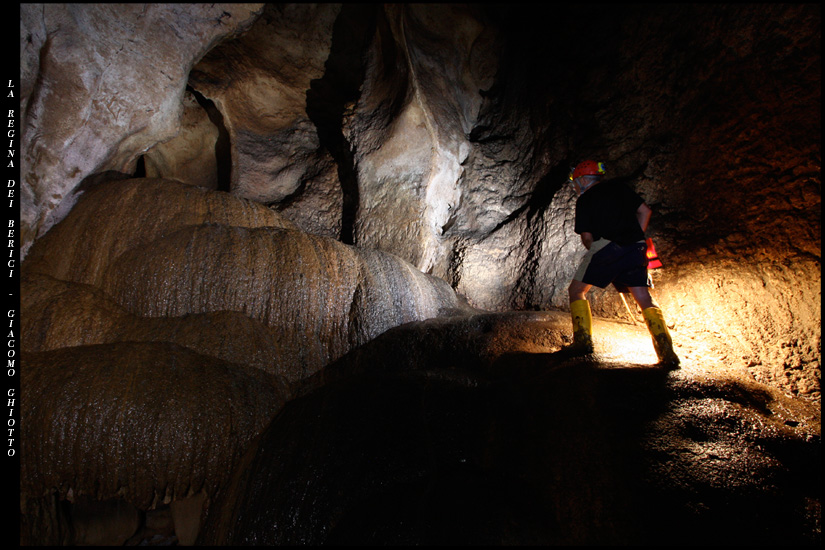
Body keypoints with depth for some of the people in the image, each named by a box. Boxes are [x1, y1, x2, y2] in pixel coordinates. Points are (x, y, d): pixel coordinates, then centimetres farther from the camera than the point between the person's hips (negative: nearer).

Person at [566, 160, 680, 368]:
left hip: (605, 246, -5)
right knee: (644, 298, 6)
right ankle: (667, 352, -4)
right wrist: (635, 239, 20)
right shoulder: (618, 187, 21)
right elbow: (645, 211, 17)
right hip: (635, 248, 5)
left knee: (576, 290, 11)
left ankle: (583, 341, 2)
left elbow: (587, 236, 1)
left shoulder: (585, 199, 8)